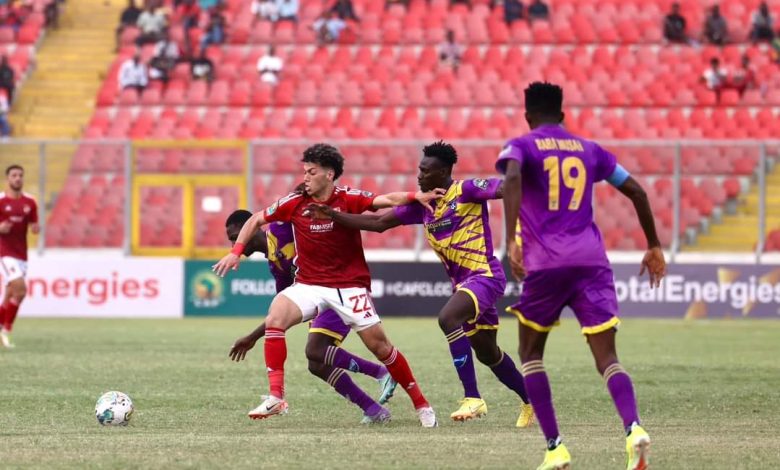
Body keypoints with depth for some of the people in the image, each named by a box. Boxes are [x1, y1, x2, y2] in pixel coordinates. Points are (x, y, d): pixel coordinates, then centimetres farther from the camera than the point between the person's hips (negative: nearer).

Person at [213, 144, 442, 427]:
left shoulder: (349, 199, -8)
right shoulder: (295, 203, -2)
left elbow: (385, 200, -22)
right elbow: (256, 220, 10)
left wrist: (415, 197, -41)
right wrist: (236, 252, 0)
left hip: (350, 285, -2)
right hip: (309, 285, 2)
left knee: (379, 345, -5)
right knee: (276, 317, -24)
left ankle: (420, 404, 14)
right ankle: (276, 398, -22)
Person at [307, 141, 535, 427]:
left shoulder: (466, 191, -11)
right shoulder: (422, 205, 9)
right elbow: (378, 223, 11)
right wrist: (333, 215, 4)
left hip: (484, 275, -9)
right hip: (463, 282, 9)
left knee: (448, 318, -31)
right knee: (487, 353, 15)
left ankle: (473, 398, -28)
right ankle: (531, 401, 36)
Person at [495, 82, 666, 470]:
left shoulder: (519, 146, 6)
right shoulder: (589, 150, 19)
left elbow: (512, 180, -16)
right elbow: (636, 191, 17)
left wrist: (511, 241, -24)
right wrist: (654, 246, 25)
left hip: (544, 263, -2)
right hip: (592, 260, 2)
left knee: (530, 354, 16)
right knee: (607, 357, -3)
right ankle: (633, 428, -31)